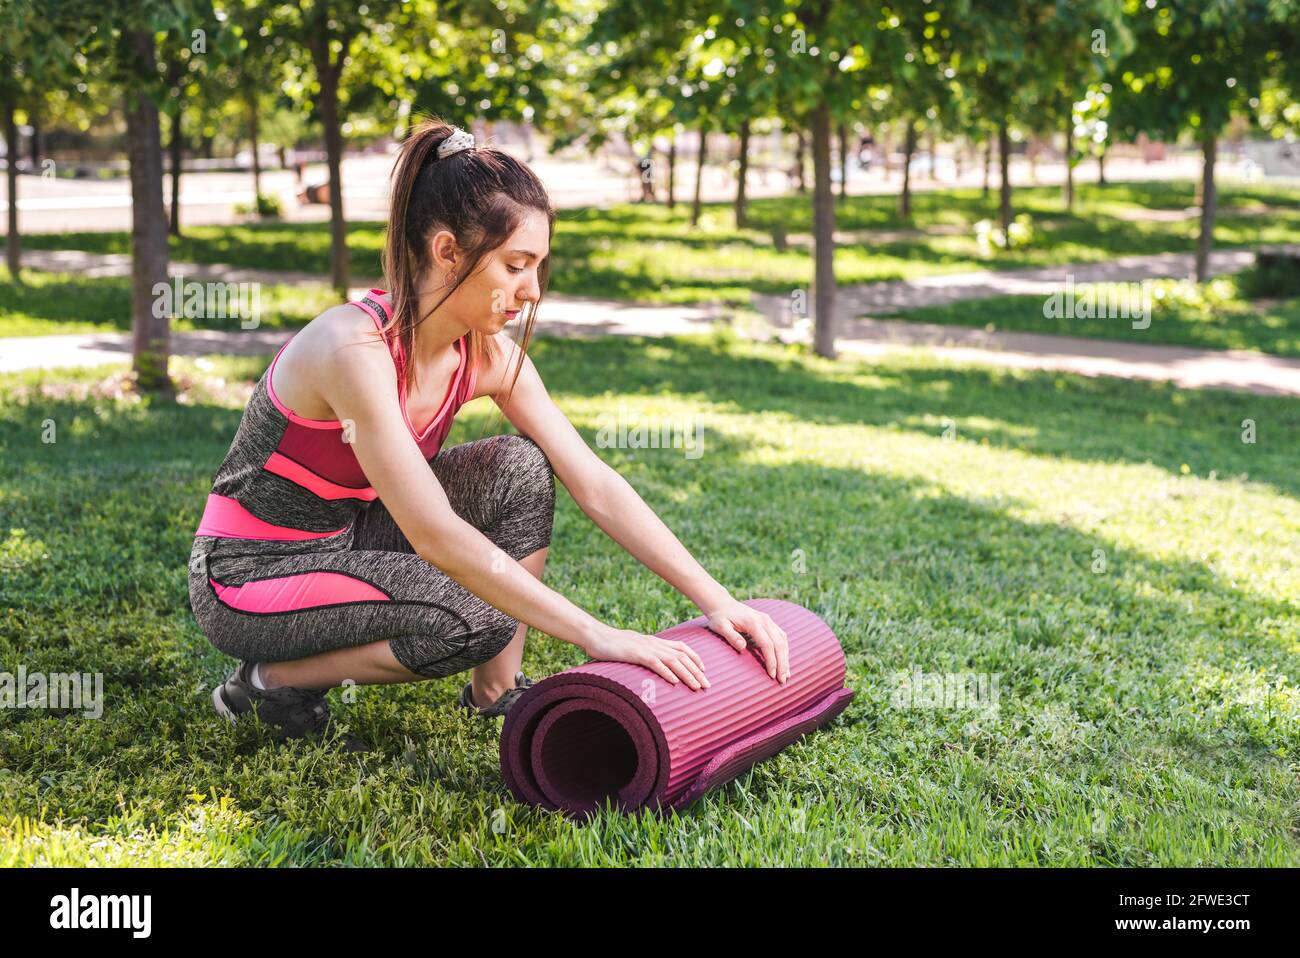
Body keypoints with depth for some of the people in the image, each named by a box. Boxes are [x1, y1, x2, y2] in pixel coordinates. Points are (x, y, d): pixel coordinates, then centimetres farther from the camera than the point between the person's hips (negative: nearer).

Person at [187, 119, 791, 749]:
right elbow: (436, 535, -35)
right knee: (474, 620, -27)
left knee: (520, 469, -11)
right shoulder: (355, 348, -31)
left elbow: (597, 487, -7)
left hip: (349, 540, 7)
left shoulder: (490, 355, -8)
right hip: (249, 577, -7)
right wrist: (597, 637, -36)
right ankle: (273, 679, -5)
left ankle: (496, 693, 0)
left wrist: (715, 600, -15)